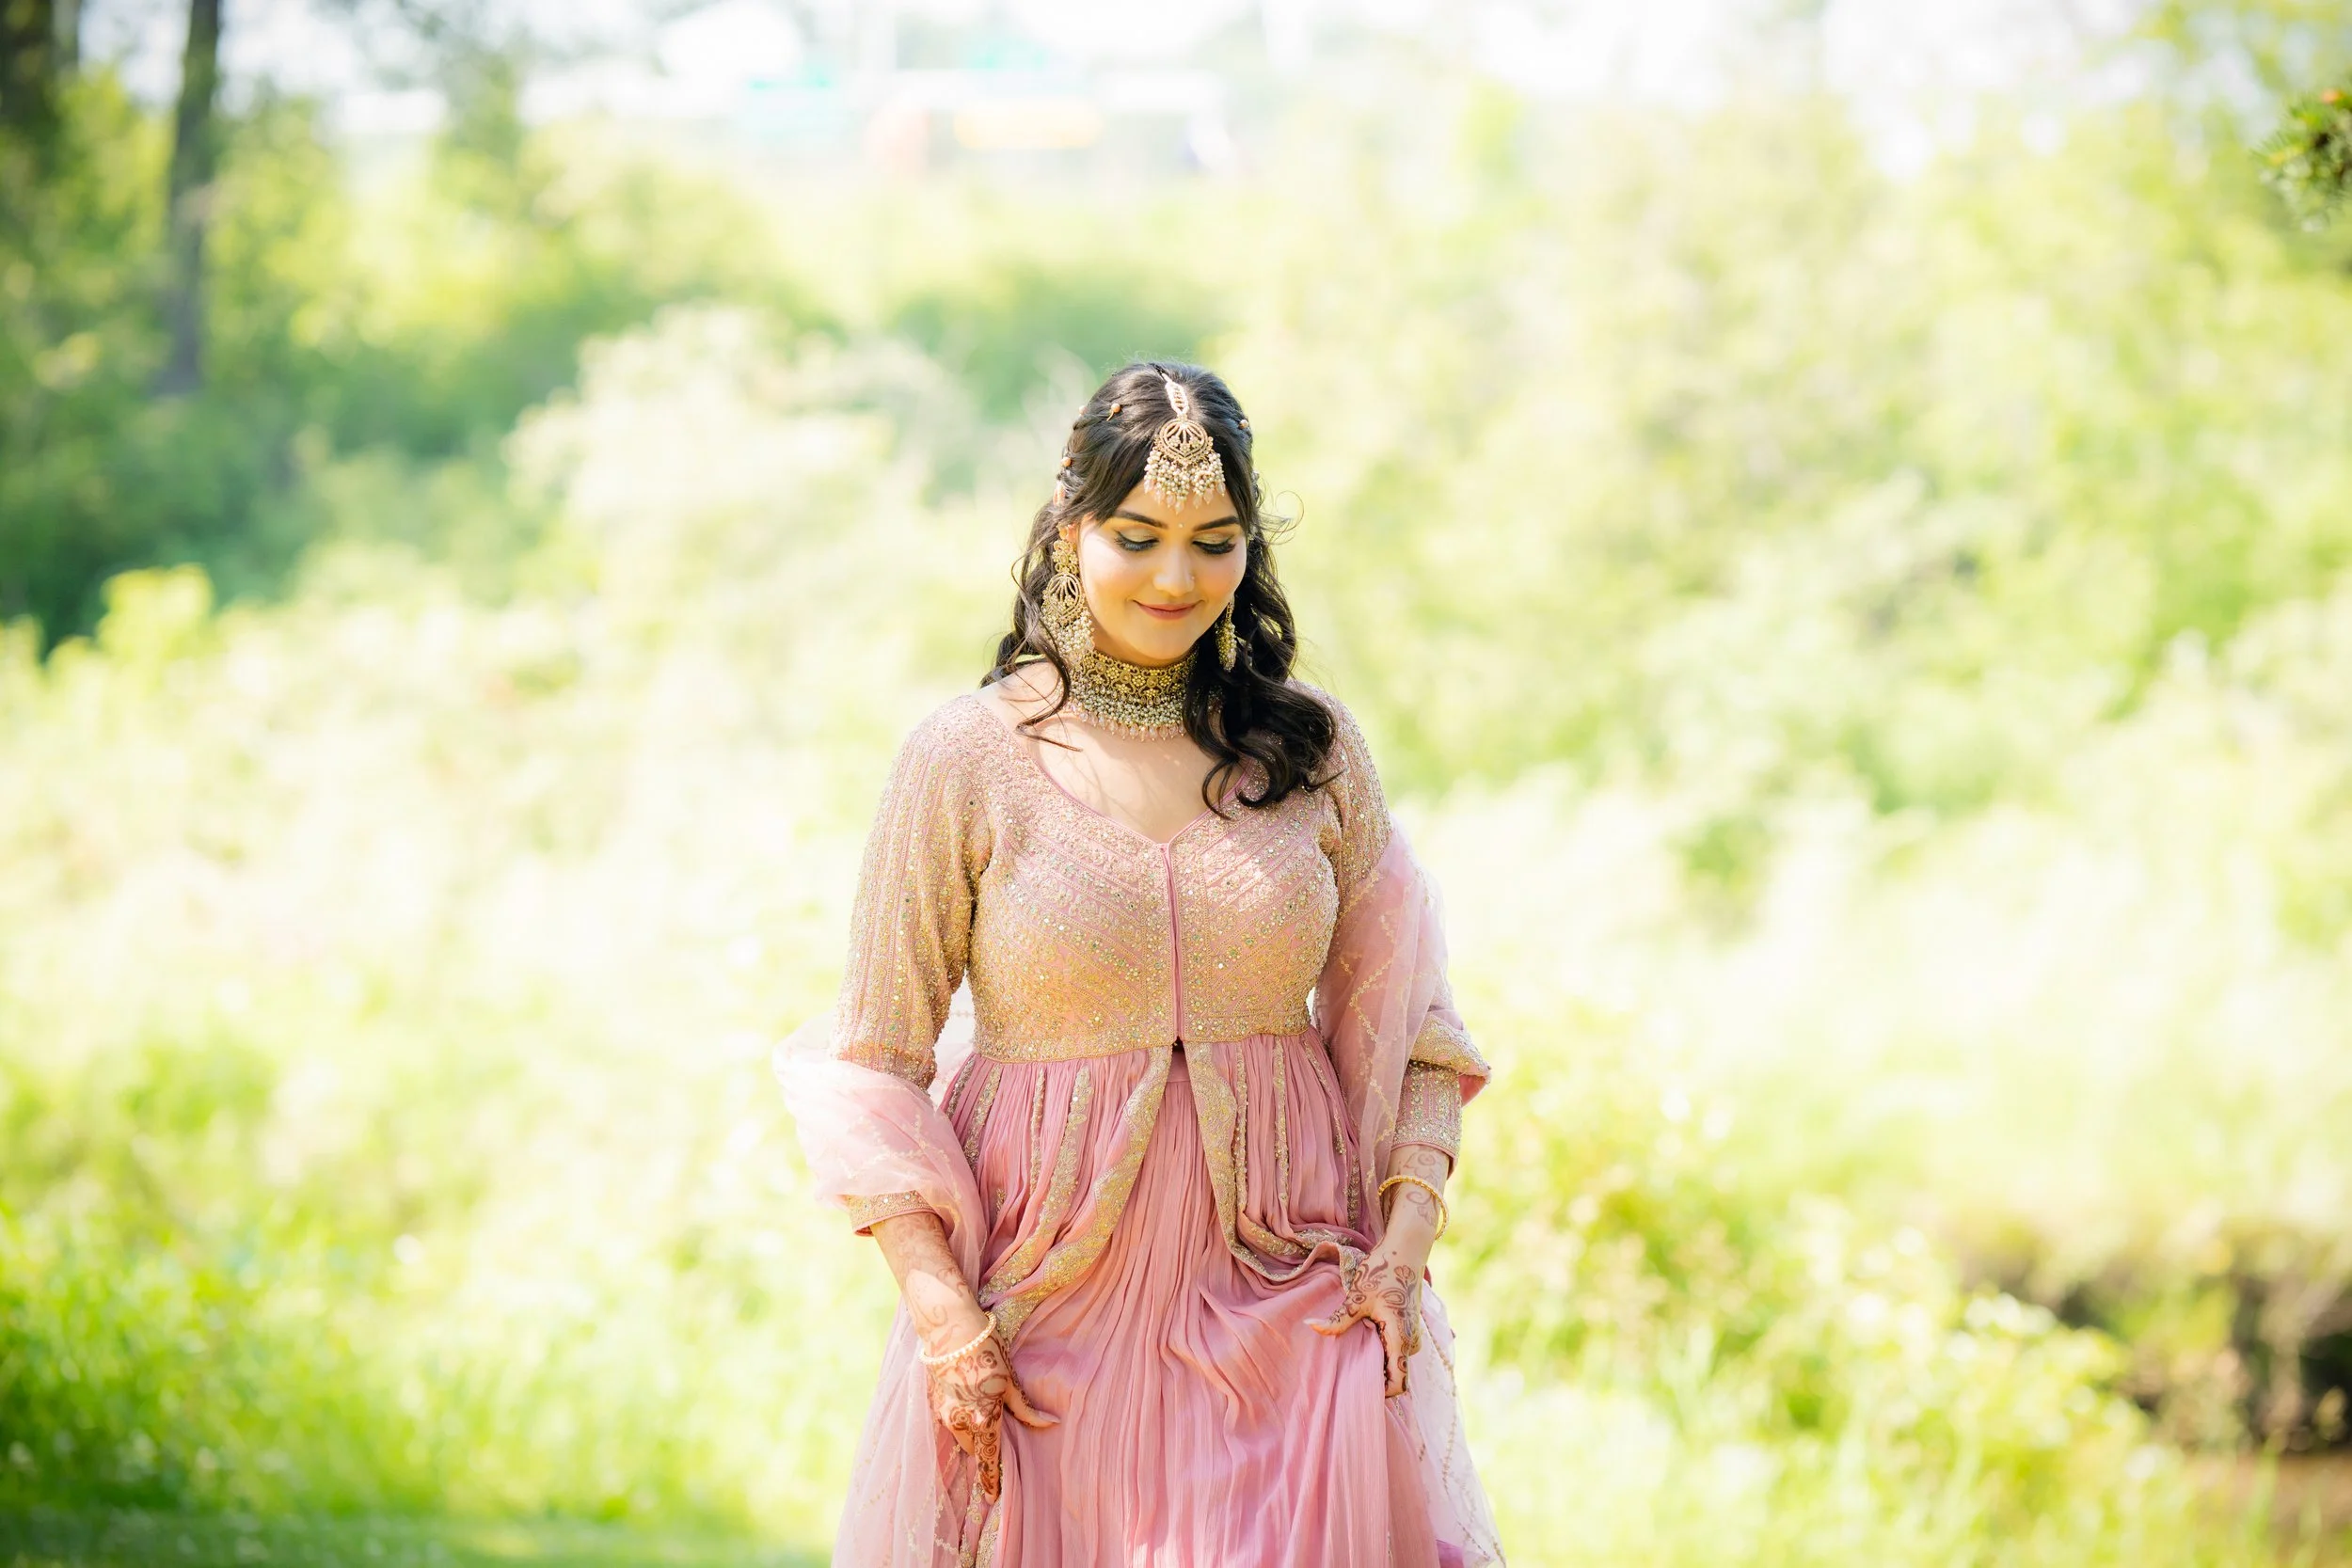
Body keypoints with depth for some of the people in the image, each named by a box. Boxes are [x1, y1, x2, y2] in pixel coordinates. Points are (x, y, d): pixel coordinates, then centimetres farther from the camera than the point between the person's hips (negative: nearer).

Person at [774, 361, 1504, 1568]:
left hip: (1285, 1292, 2)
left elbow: (1402, 1020, 9)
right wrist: (940, 1311, -11)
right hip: (1047, 1314, -2)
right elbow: (873, 1069, -2)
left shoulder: (1313, 748, 5)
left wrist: (1405, 1245, -4)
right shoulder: (966, 759, -4)